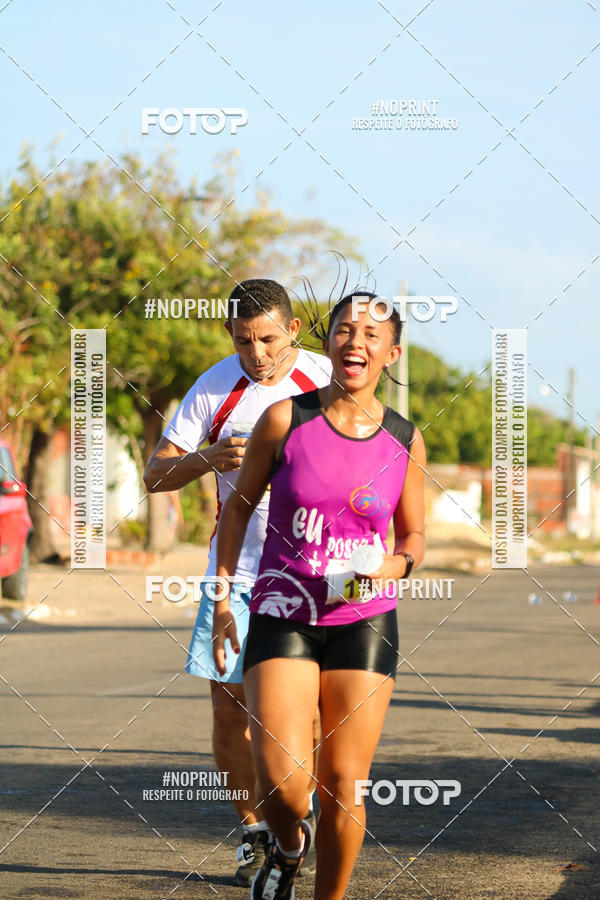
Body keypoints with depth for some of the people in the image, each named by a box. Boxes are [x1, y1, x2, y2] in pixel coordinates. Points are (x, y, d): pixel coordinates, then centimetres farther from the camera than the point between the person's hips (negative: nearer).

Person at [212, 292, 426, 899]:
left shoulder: (406, 440, 1)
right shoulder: (284, 419, -4)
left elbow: (413, 535, 13)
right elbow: (238, 506, 8)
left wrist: (397, 564, -10)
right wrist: (221, 598, 4)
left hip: (363, 622, 1)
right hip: (282, 618, -1)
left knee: (343, 789, -2)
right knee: (281, 785, -14)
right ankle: (289, 846, 21)